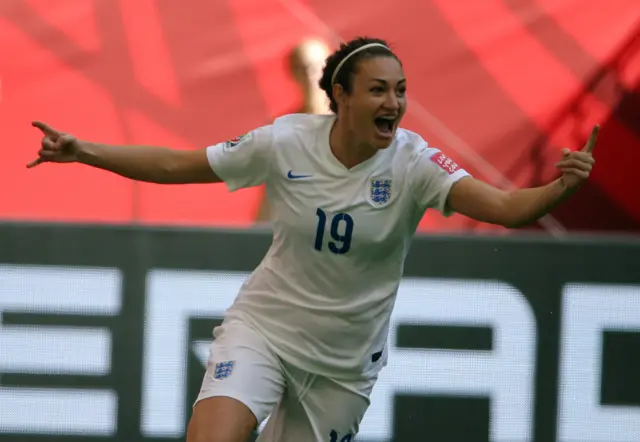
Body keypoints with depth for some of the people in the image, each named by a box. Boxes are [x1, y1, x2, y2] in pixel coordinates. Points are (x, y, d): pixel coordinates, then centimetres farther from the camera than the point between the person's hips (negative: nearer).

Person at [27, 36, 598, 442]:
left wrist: (560, 187, -48)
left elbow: (504, 207, -28)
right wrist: (82, 152, -9)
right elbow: (175, 165, -1)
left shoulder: (413, 163, -15)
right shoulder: (285, 142, -12)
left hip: (343, 360, 1)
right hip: (263, 327, -1)